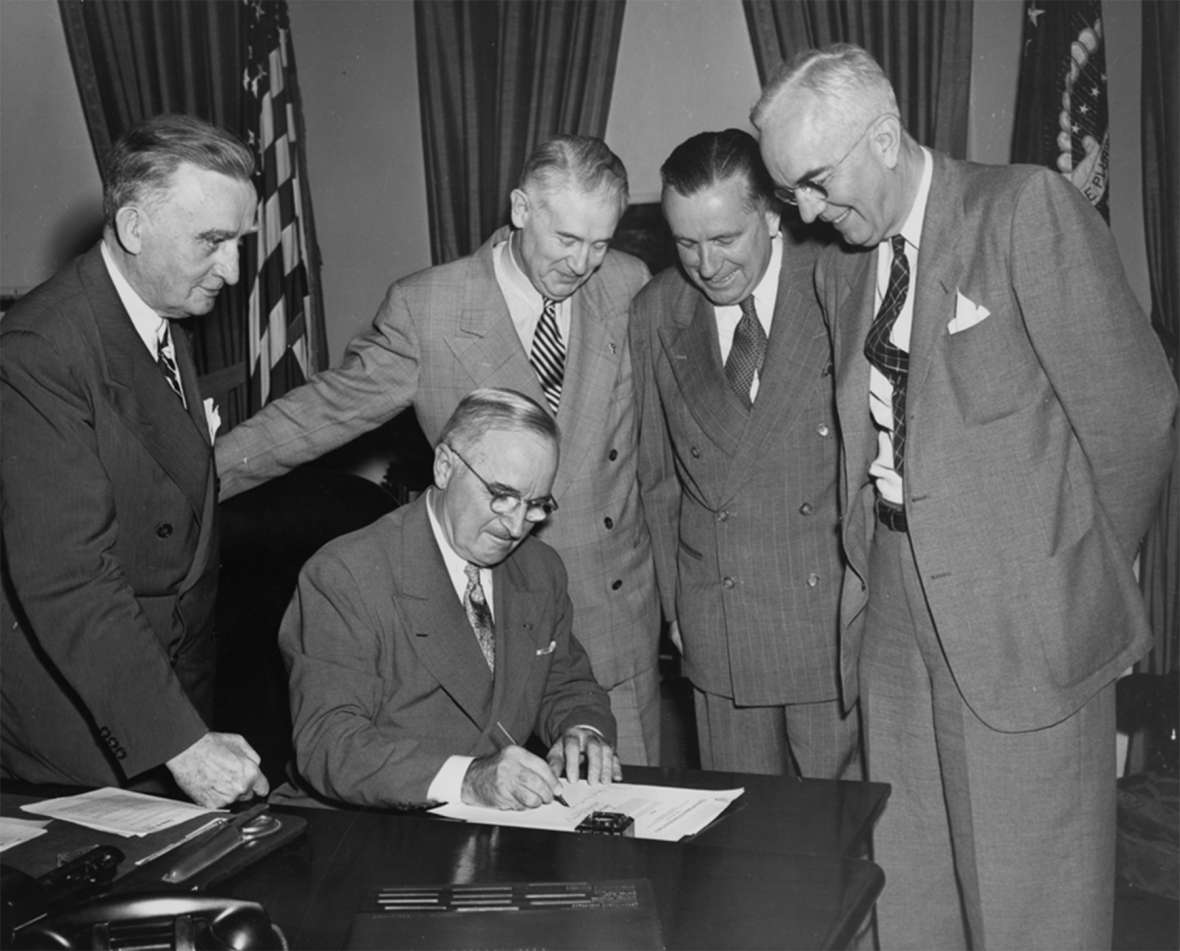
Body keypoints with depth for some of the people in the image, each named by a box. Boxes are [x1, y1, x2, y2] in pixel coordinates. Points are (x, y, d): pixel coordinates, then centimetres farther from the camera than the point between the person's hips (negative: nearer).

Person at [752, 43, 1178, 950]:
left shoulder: (1030, 211, -11)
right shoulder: (840, 268, 10)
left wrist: (1077, 577, 1)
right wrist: (870, 580, 4)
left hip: (1023, 627, -6)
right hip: (896, 615, 6)